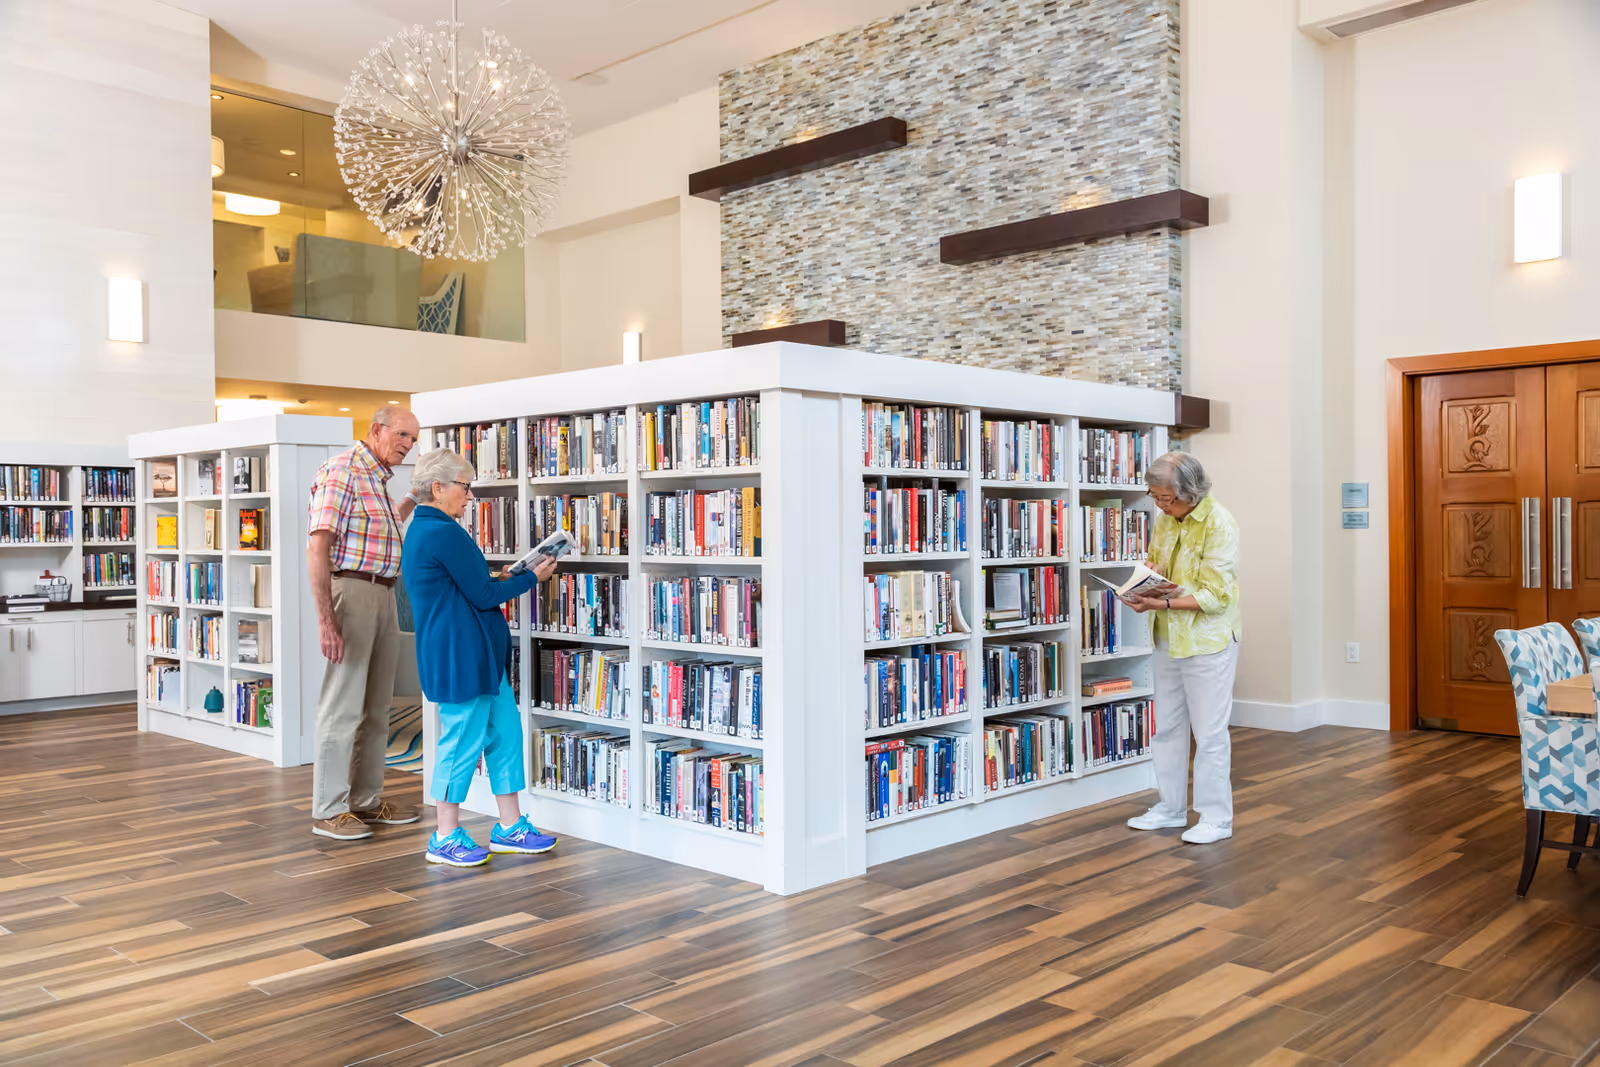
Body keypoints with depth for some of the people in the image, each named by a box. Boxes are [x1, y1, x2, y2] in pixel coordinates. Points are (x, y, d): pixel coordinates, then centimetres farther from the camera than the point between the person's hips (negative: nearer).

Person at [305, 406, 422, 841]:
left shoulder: (378, 478, 18)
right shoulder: (342, 471, -10)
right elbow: (318, 548, -18)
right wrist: (326, 620, -24)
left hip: (384, 594, 9)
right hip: (352, 590, -9)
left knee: (377, 708, 12)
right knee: (342, 707, -5)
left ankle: (367, 801, 21)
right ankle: (328, 811, 3)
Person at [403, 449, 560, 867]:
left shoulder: (422, 529, 16)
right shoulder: (445, 533, -18)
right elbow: (483, 595, -15)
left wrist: (505, 580, 13)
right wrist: (532, 577, -3)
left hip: (477, 654, 11)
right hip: (461, 655, -11)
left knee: (504, 730, 12)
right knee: (464, 738, -2)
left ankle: (510, 826, 19)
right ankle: (446, 838, 11)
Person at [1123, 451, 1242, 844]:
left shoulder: (1219, 524, -17)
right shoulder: (1165, 519, 5)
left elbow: (1214, 595, -20)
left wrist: (1162, 604, -28)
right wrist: (1147, 573, -1)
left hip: (1208, 642, -7)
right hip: (1168, 639, 8)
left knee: (1209, 732, 1)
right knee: (1167, 727, 14)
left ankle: (1216, 818, 13)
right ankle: (1172, 807, 27)